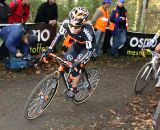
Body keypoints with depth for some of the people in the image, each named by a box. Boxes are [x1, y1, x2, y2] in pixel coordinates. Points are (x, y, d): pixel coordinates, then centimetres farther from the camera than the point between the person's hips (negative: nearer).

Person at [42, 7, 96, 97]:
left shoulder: (87, 31, -43)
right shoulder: (66, 23, -31)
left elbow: (90, 50, -36)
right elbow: (59, 35, -13)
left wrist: (79, 62, -46)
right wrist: (50, 49, -20)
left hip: (86, 47, -5)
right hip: (76, 44, 5)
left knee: (76, 66, -14)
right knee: (67, 60, -10)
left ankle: (73, 89, 5)